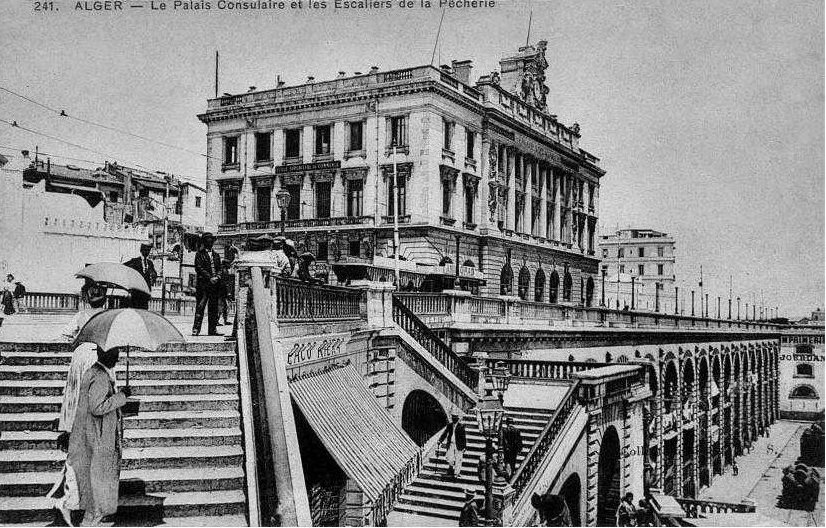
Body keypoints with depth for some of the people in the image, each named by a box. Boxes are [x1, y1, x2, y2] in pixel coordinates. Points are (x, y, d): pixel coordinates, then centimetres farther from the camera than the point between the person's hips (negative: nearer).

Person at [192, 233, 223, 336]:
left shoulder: (216, 255, 19)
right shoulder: (199, 254, 3)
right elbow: (199, 268, -5)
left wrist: (217, 277, -2)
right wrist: (209, 278, -12)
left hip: (215, 284, 5)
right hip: (203, 283, -5)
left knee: (214, 307, 4)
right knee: (200, 306, -9)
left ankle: (212, 330, 6)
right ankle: (196, 329, -9)